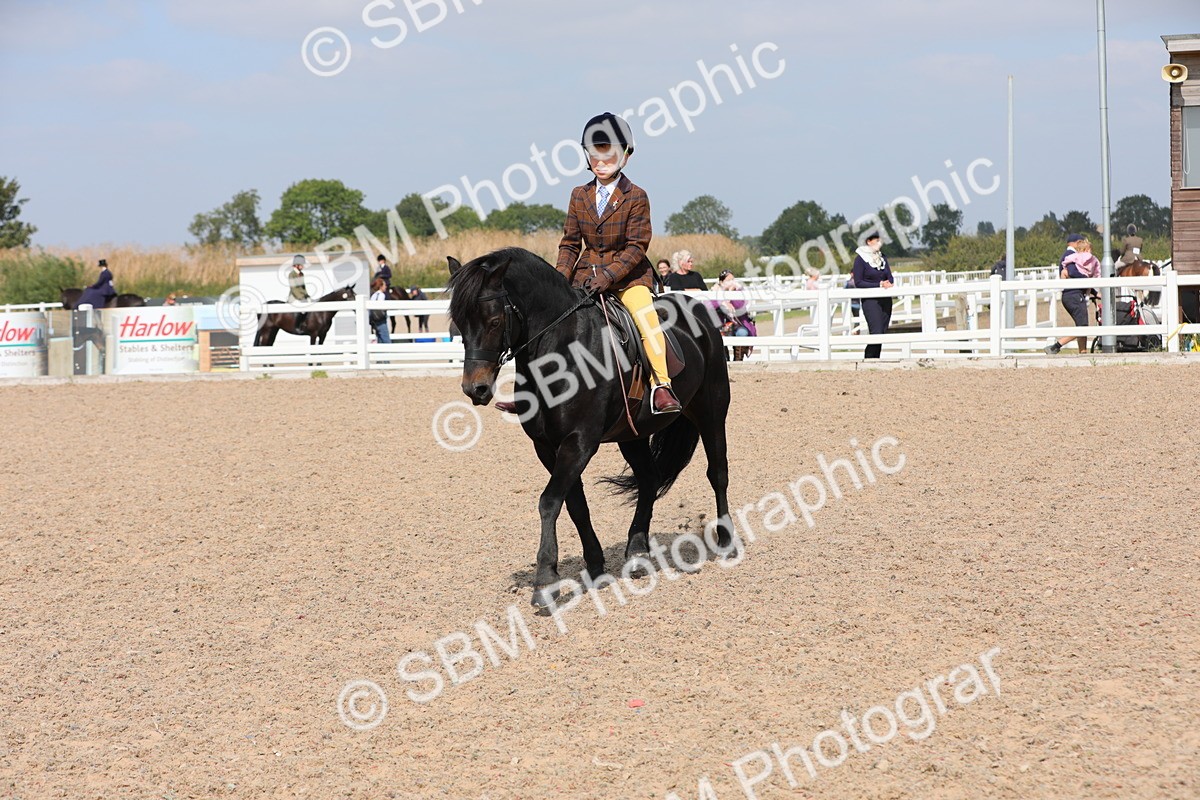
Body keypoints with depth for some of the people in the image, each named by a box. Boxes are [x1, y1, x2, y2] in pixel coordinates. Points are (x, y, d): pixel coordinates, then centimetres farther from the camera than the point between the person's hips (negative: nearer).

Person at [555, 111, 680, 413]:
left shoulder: (635, 197, -6)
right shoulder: (579, 196, 7)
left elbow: (637, 246, -11)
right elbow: (570, 243, 9)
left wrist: (608, 275, -23)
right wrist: (561, 277, -7)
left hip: (628, 275, -4)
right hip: (586, 275, 4)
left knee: (645, 316, -28)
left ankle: (661, 385, -28)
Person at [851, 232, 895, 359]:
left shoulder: (882, 257, 13)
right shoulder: (860, 259, -6)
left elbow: (890, 277, 15)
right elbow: (858, 282, -10)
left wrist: (889, 284, -10)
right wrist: (879, 285, -17)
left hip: (885, 300, 6)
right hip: (870, 300, -6)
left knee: (883, 333, 4)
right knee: (876, 332, -16)